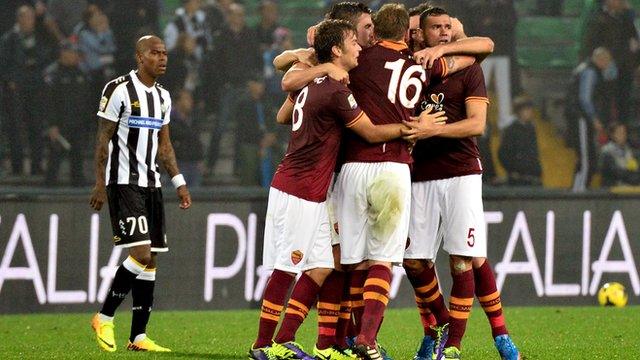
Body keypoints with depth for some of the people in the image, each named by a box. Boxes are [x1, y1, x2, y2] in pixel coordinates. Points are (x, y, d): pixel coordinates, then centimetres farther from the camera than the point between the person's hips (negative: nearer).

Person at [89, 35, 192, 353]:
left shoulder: (162, 96, 14)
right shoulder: (119, 89, -8)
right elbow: (103, 139, -8)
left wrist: (179, 182, 12)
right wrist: (100, 183, -12)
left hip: (150, 183, 8)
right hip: (123, 182, -8)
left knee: (150, 261, 4)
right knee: (140, 253, -17)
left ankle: (138, 337, 7)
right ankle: (104, 318, -2)